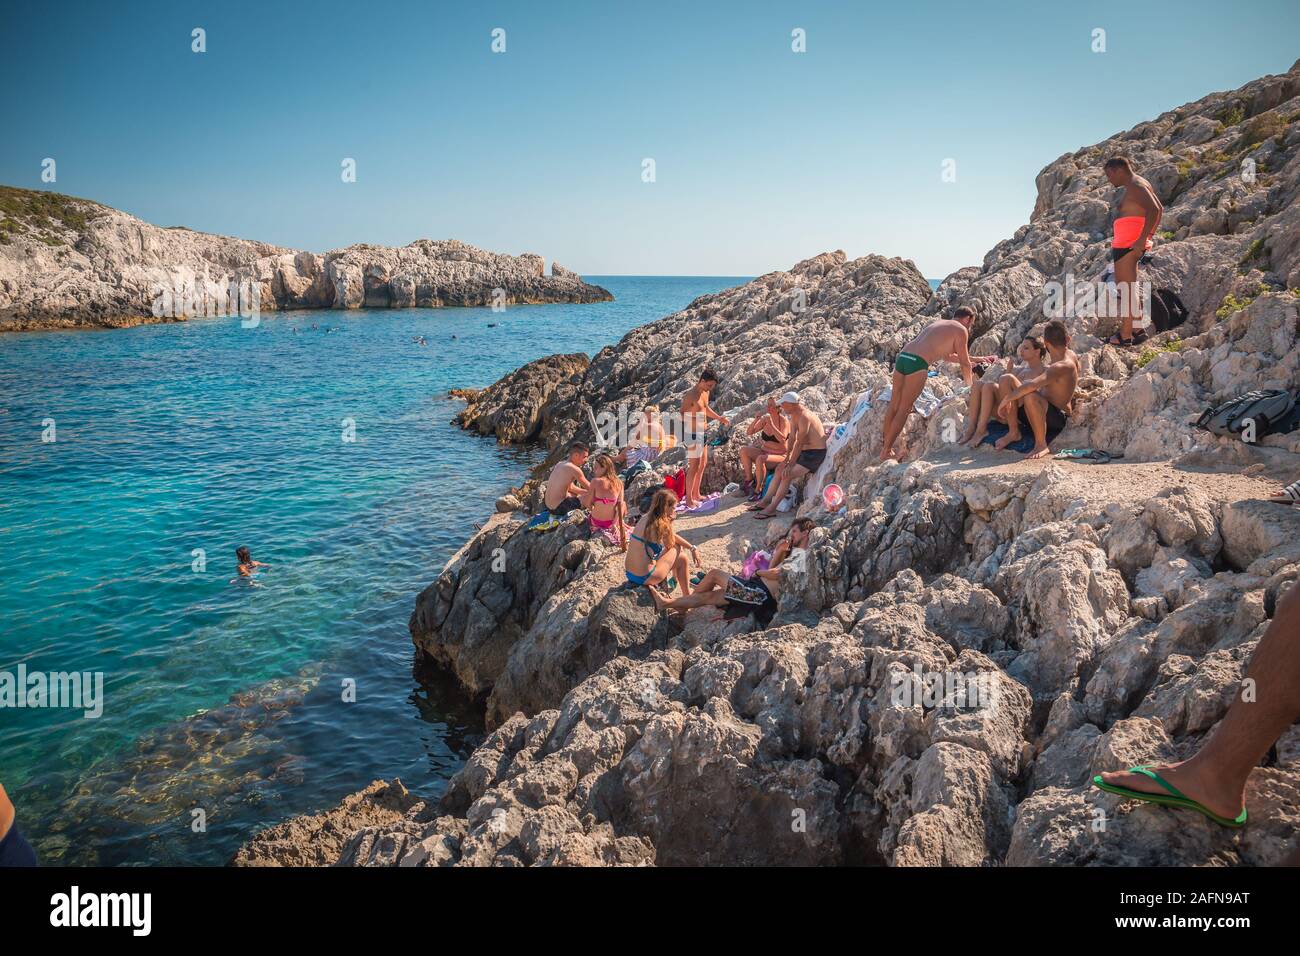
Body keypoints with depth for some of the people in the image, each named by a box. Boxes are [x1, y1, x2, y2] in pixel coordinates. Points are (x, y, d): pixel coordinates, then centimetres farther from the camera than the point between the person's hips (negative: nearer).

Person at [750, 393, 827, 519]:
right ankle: (765, 501, 11)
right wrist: (787, 458, 4)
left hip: (815, 454, -10)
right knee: (779, 469, 6)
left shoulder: (804, 417, -23)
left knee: (787, 475, -19)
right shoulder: (794, 416, 8)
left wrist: (790, 465, -20)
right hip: (805, 452, 10)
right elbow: (792, 438, 10)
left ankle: (771, 509, -16)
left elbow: (799, 443, -23)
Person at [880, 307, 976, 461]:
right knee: (904, 410, -3)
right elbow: (965, 363, 10)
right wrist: (970, 384, 26)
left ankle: (885, 446, 16)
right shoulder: (960, 330, 8)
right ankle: (886, 452, -3)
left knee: (894, 406, 11)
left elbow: (946, 356, 43)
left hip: (902, 357, 8)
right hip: (918, 363, -8)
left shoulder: (938, 324, 32)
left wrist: (973, 360, 50)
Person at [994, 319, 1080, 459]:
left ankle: (1041, 445, -24)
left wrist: (1007, 399, -32)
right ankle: (1013, 432, -4)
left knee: (1030, 396, -43)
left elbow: (1033, 385, -40)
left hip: (1057, 418, -10)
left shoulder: (1063, 366, -24)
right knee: (1006, 380, -3)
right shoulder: (1070, 354, 5)